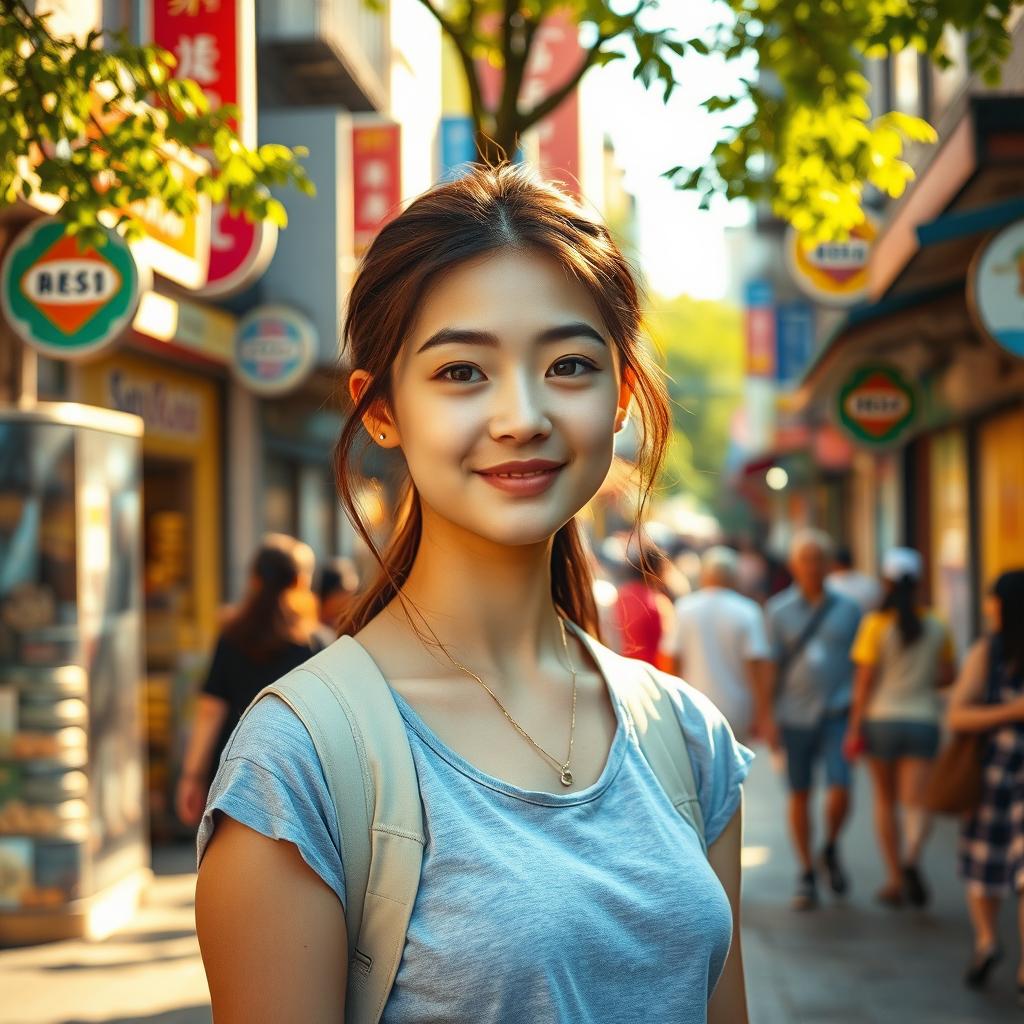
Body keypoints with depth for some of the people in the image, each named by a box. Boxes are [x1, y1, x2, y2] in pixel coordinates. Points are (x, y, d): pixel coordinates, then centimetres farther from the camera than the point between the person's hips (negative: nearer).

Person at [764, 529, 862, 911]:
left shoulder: (848, 609, 4)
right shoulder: (779, 611, 2)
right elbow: (770, 666, 4)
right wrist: (767, 716, -2)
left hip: (836, 714, 0)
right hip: (795, 717, 0)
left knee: (840, 791, -11)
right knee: (799, 795, 6)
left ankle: (830, 850, 18)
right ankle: (806, 874, 18)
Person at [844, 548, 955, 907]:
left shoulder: (875, 624, -8)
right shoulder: (936, 627, 1)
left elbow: (864, 680, -9)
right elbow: (947, 676, 8)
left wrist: (854, 728, -4)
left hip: (881, 718, -1)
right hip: (922, 719, 1)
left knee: (885, 801, 13)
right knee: (917, 803, -2)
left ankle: (895, 880, 16)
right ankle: (911, 855, -31)